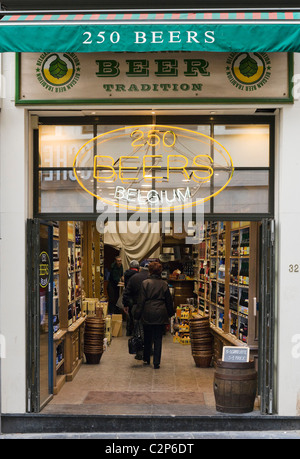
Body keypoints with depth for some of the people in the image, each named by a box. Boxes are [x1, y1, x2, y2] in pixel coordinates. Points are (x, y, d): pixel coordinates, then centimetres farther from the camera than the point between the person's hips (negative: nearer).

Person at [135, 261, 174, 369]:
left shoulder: (145, 283, -5)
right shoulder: (164, 284, 1)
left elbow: (141, 300, -5)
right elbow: (169, 300, 8)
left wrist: (138, 314, 1)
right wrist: (170, 313, 20)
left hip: (148, 313, -1)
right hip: (161, 314, 1)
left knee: (147, 338, 15)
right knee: (158, 338, 4)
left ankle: (146, 359, 26)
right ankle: (157, 362, 1)